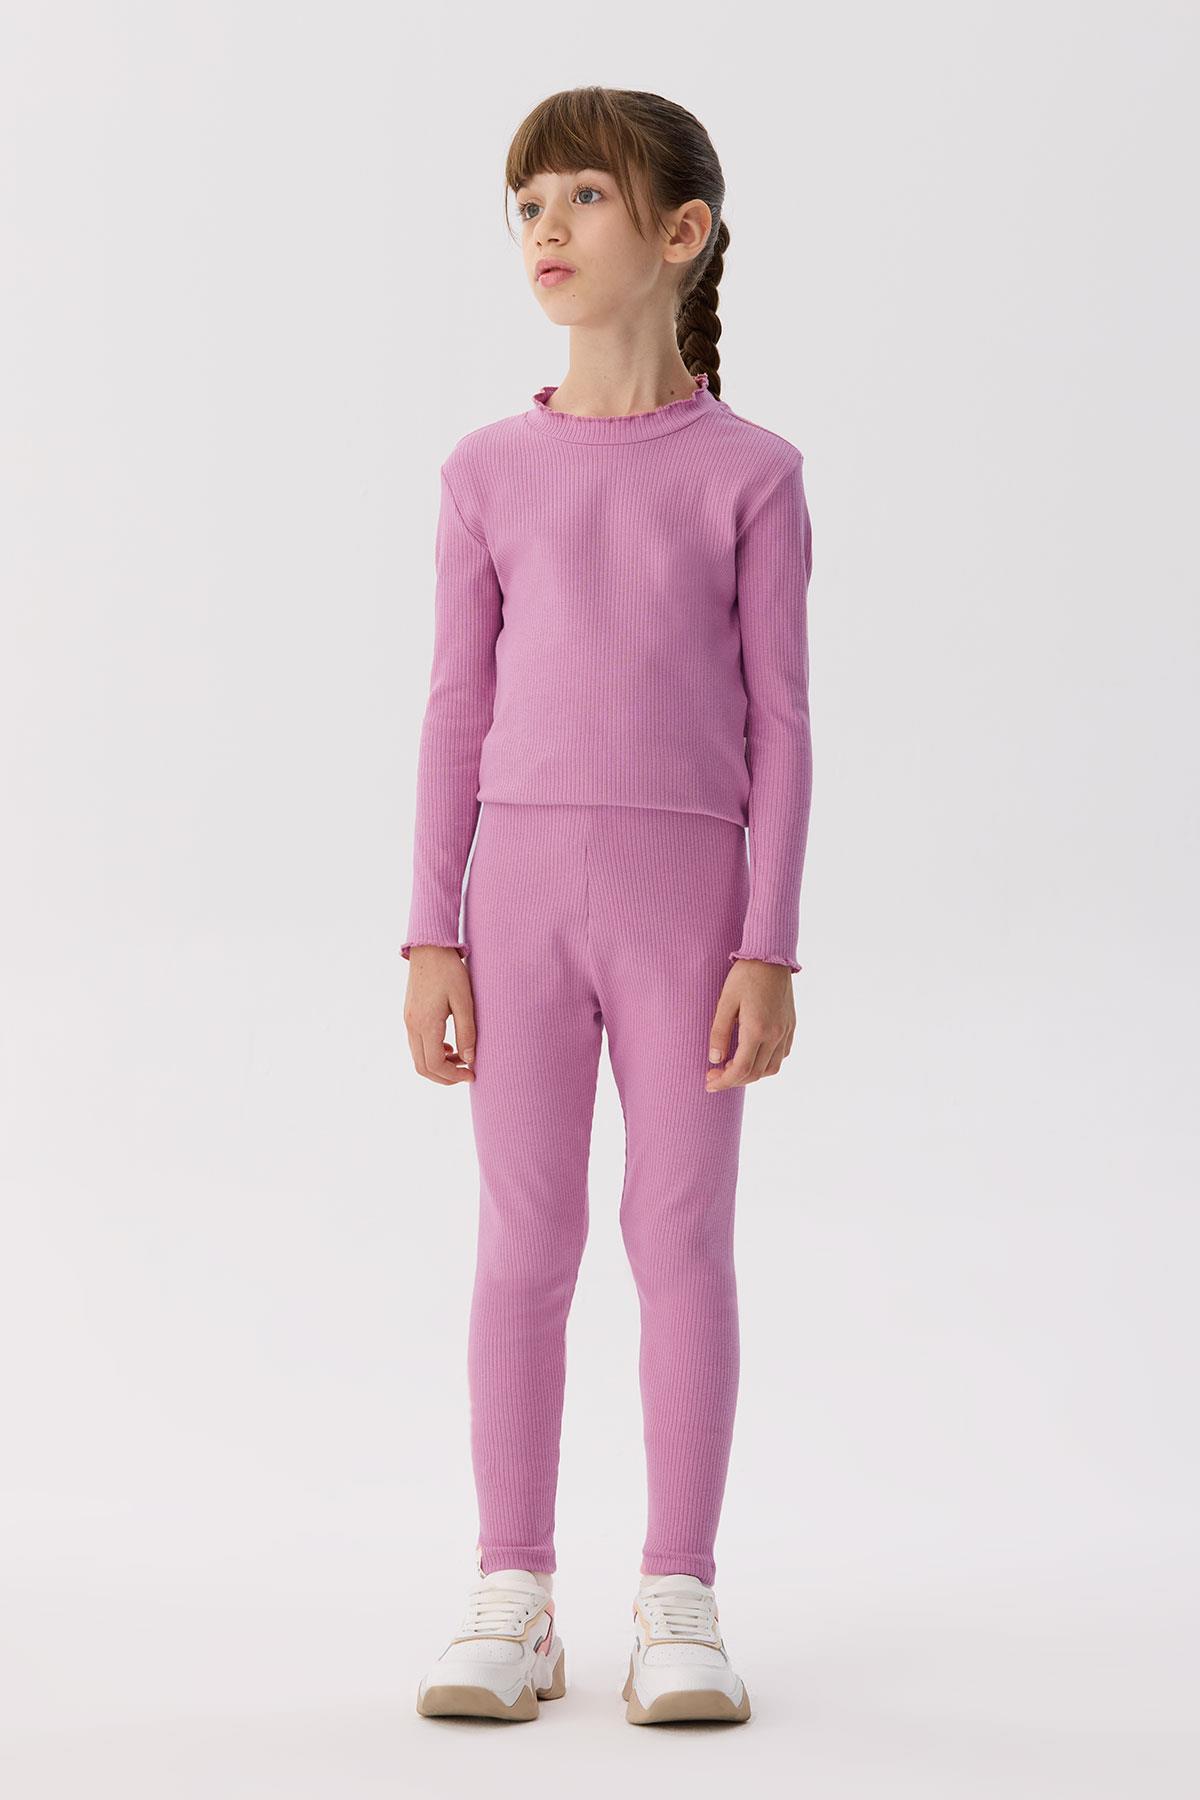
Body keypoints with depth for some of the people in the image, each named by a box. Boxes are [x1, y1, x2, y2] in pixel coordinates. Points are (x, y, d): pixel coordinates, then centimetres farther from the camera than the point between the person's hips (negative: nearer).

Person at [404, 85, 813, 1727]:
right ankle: (513, 1600, 12)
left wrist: (771, 948, -7)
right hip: (520, 881, 2)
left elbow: (778, 723, 0)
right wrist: (432, 937, 0)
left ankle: (679, 1605, 10)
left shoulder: (750, 473, 1)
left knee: (684, 1238, 1)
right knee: (526, 1243, 4)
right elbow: (461, 711, 6)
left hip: (686, 889, -1)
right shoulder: (489, 473, 6)